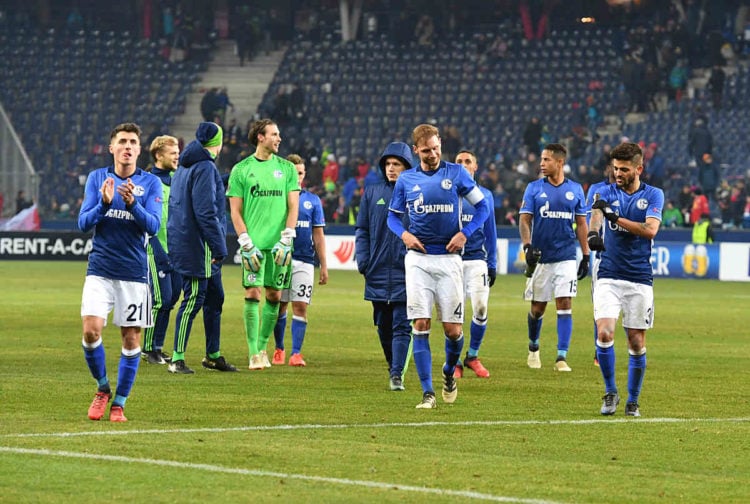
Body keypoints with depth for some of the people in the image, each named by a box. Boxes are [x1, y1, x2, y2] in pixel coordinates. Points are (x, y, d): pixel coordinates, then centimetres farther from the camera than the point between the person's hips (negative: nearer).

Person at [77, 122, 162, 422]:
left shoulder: (151, 183, 2)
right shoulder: (97, 178, 5)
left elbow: (153, 226, -8)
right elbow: (83, 223, 0)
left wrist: (132, 203, -25)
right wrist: (104, 203, -18)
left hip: (134, 273, 0)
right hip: (100, 270, 0)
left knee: (131, 339, 1)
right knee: (91, 330, -14)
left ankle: (119, 403, 14)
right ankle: (102, 389, 10)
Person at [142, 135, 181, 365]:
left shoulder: (175, 180, 13)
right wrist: (159, 251, -19)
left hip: (174, 250, 7)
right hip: (156, 250, -7)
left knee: (171, 299, 8)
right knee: (161, 300, -9)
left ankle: (157, 347, 16)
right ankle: (149, 349, 2)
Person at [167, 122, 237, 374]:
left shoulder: (184, 168, 16)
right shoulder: (205, 168, -15)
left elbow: (175, 205, 23)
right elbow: (206, 211, -21)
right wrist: (219, 247, -19)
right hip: (198, 246, -10)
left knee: (215, 297, 16)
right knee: (193, 299, -8)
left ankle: (213, 355, 22)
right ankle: (177, 359, -7)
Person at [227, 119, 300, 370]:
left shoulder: (287, 168, 10)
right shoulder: (241, 169, 3)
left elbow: (293, 206, 6)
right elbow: (235, 211, 2)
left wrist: (286, 239, -6)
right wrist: (246, 243, -9)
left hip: (278, 243, 2)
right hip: (254, 243, -2)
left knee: (274, 296, 3)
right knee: (253, 294, -9)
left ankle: (262, 347, 16)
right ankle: (254, 353, -6)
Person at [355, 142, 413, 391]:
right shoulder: (372, 193, 10)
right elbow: (362, 230, 13)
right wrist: (363, 261, 0)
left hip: (406, 274, -4)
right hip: (378, 273, 4)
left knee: (402, 326, -8)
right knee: (383, 326, 12)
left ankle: (397, 374, -12)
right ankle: (393, 367, 29)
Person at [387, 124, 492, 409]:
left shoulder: (456, 173, 2)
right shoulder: (406, 180, 7)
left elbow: (483, 206, 6)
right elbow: (393, 215, 17)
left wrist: (464, 233, -7)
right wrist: (404, 234, -4)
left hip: (449, 259, -1)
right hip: (418, 259, 1)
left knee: (453, 329, -2)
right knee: (420, 324, -9)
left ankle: (449, 372, 29)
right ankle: (427, 392, -6)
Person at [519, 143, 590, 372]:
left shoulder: (575, 189, 5)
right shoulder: (534, 188, 2)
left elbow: (581, 224, 11)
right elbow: (524, 220, -2)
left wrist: (586, 255, 7)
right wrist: (527, 246, -18)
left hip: (566, 257, 0)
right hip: (540, 256, 0)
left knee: (565, 305, -10)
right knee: (537, 307, 7)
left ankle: (562, 357, -10)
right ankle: (533, 348, 31)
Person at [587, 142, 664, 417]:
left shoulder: (653, 195, 3)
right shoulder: (607, 192, 5)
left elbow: (650, 229, -13)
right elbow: (597, 213, -17)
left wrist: (616, 218, -19)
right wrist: (593, 232, -39)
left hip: (640, 280, 0)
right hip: (609, 277, 0)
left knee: (637, 343, 4)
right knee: (604, 333, -15)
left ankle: (632, 401, 19)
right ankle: (610, 392, 3)